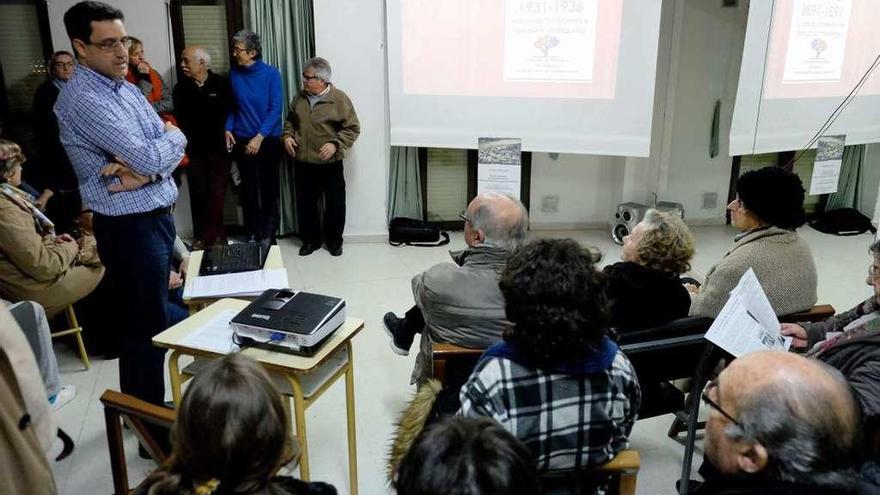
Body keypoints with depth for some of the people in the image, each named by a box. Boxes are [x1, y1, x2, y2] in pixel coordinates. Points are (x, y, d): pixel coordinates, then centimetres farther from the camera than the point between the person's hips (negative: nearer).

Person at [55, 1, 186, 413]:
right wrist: (174, 137, -3)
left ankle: (148, 405, 34)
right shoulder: (82, 99, -17)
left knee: (151, 315, 18)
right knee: (147, 324, 1)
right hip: (130, 227, -9)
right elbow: (147, 156, -24)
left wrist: (145, 172, -16)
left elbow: (171, 147, 5)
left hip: (157, 216, 9)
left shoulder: (127, 88, 11)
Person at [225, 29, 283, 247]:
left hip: (268, 141, -3)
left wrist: (259, 137, -17)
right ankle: (253, 233, 20)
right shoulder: (234, 74, 2)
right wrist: (228, 129, -3)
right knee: (248, 189, 7)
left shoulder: (271, 74, -8)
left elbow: (275, 109, -11)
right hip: (242, 141, 3)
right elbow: (232, 106, 12)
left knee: (269, 189, 5)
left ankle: (268, 233, 18)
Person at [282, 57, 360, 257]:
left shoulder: (339, 99, -10)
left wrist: (335, 144, -21)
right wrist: (288, 136, 1)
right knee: (305, 203, 10)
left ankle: (334, 240, 24)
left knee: (335, 204, 6)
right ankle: (311, 239, 27)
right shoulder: (299, 98, 6)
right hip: (303, 164, 4)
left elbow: (352, 128, -9)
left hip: (330, 164, -4)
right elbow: (290, 121, 20)